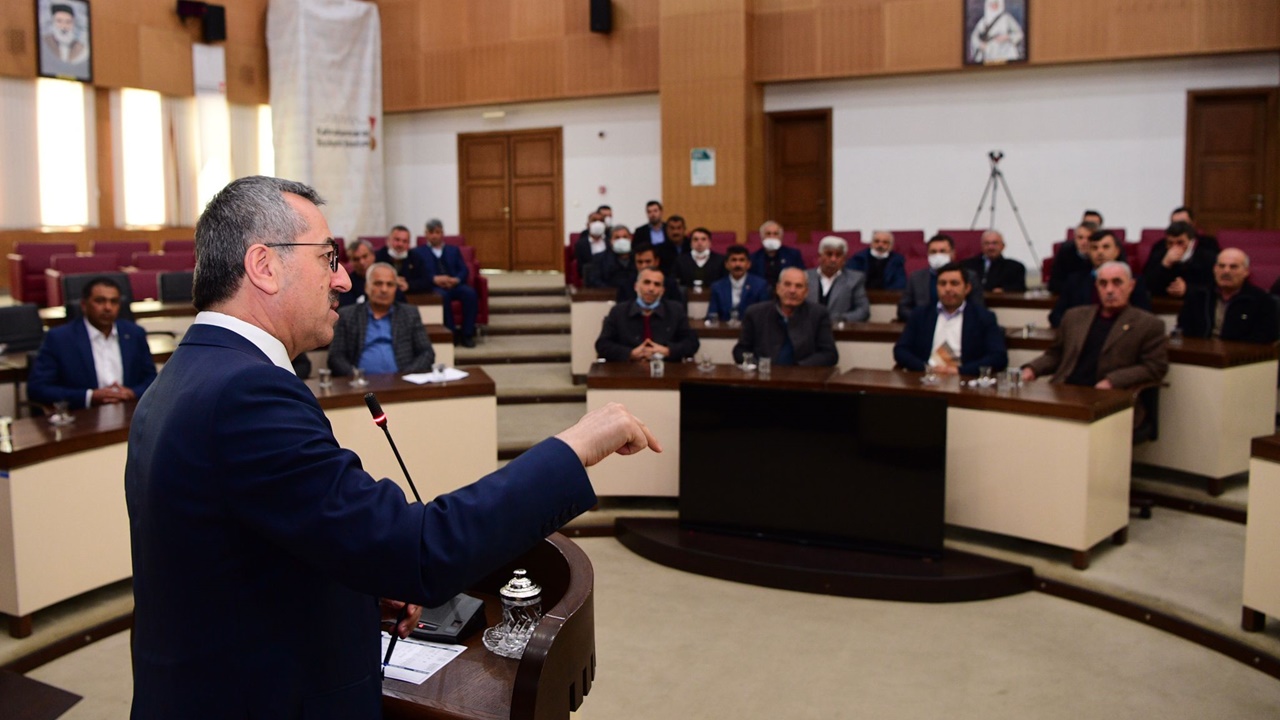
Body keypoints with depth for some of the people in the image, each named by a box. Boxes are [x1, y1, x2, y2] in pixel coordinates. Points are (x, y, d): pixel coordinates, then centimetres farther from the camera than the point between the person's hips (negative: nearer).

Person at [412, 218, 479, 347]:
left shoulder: (453, 250, 26)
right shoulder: (418, 252, 18)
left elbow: (464, 271, 12)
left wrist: (456, 279, -11)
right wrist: (435, 279, -17)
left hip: (454, 285, 3)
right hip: (433, 287, -3)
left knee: (470, 293, -31)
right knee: (442, 296, -38)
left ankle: (467, 334, -26)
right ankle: (452, 333, -31)